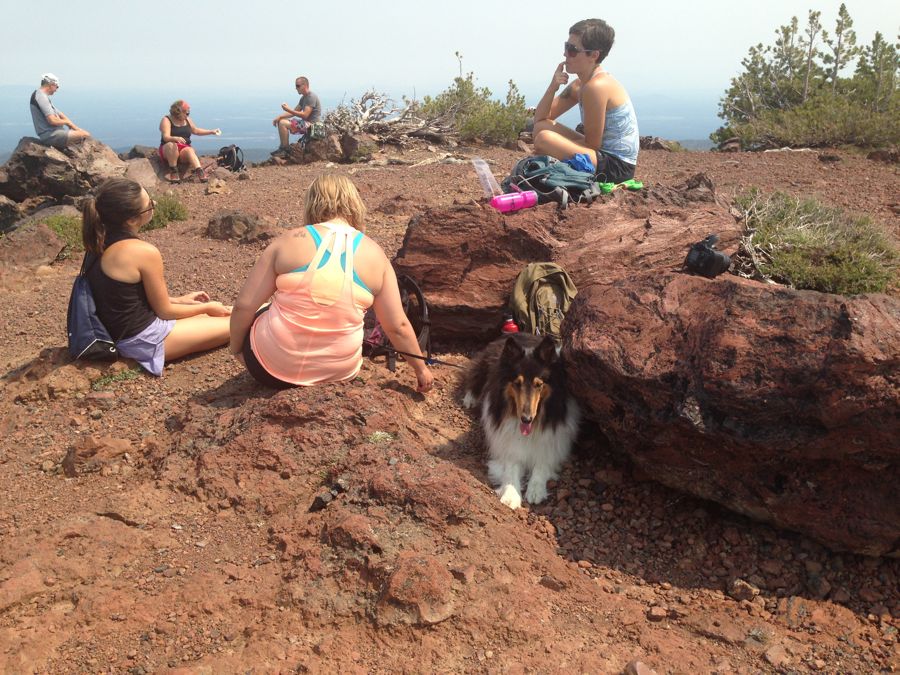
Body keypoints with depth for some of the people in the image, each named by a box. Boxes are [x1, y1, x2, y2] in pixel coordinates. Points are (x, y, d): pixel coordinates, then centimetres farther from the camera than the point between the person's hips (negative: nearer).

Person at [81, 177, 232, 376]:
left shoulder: (99, 242, 1)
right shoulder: (144, 252, -24)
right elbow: (164, 311, -13)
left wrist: (179, 300, 17)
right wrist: (207, 308, 3)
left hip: (117, 332, 9)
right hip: (143, 340, -9)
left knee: (209, 314, 23)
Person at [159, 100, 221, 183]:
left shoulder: (187, 120, 13)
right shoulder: (166, 120, -6)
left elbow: (196, 130, 28)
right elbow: (166, 137, -19)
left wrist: (211, 132, 20)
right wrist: (176, 139, -41)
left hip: (184, 149, 3)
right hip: (168, 150, -3)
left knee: (190, 150, -33)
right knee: (172, 145, -39)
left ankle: (200, 173, -59)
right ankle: (173, 171, -34)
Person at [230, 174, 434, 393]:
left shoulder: (289, 241, -8)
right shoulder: (374, 254, -4)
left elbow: (244, 306, -7)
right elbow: (397, 325, -1)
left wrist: (236, 349, 11)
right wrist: (421, 368, 14)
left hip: (272, 366, -3)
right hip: (338, 372, 3)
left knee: (255, 316, 30)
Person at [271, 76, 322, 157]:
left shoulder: (311, 97, -15)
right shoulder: (303, 98, 16)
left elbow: (305, 115, -24)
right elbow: (294, 112, 18)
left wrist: (288, 109, -19)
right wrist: (279, 116, 5)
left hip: (311, 124, -10)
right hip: (305, 123, 10)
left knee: (283, 123, -20)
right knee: (280, 121, 12)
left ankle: (285, 149, -13)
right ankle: (282, 147, 9)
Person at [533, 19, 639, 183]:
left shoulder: (596, 86, -20)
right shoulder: (578, 85, 9)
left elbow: (593, 144, -18)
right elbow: (540, 119, 10)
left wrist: (561, 147, -5)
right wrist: (553, 87, -6)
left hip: (616, 167, -10)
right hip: (604, 156, 10)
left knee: (545, 139, -24)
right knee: (542, 127, 11)